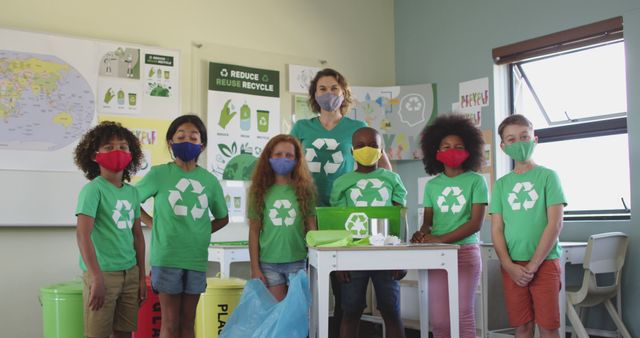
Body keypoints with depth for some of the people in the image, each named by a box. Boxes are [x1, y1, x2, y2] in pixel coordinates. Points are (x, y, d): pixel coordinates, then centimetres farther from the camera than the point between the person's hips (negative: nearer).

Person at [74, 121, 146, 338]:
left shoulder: (132, 192, 9)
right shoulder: (93, 189, -10)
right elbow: (83, 234, -18)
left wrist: (142, 277, 14)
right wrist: (97, 278, -24)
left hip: (130, 273, 6)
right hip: (103, 272, -6)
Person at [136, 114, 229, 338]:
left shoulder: (209, 180, 5)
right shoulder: (159, 174, -3)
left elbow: (222, 218, 17)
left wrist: (199, 232, 4)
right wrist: (153, 224, -3)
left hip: (197, 259, 3)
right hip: (167, 258, -3)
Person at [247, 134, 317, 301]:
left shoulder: (304, 190, 3)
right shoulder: (261, 191, 3)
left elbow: (311, 228, 5)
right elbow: (254, 232, 3)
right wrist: (255, 268, -1)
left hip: (297, 262, 0)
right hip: (268, 263, 0)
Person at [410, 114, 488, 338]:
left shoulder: (475, 181, -1)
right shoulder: (432, 185, 11)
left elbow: (476, 222, -8)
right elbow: (428, 221, 12)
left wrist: (440, 239, -18)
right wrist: (423, 233, -13)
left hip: (466, 252, -3)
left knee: (463, 315, -3)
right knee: (438, 319, 1)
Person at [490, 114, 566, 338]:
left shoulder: (548, 176, 0)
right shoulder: (501, 184, 9)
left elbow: (555, 224, -7)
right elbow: (496, 229, 6)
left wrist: (533, 264, -11)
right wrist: (509, 265, -9)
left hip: (544, 262, -3)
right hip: (511, 266, 3)